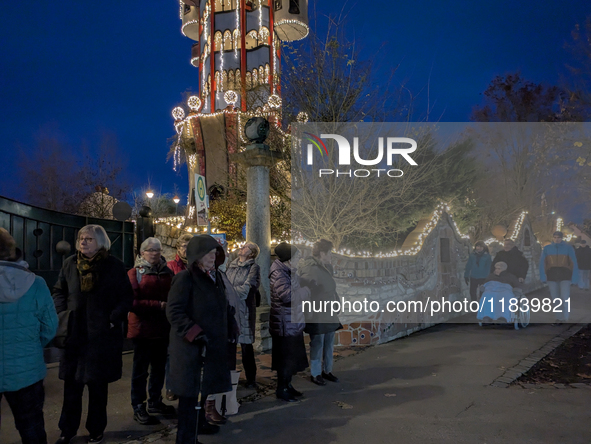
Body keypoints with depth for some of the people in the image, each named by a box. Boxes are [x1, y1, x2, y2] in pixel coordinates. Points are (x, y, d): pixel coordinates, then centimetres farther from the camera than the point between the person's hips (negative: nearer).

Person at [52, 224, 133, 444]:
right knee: (72, 384, 8)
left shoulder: (115, 266, -6)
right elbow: (58, 291, 12)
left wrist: (114, 319, -14)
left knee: (98, 385, 10)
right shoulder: (70, 264, 3)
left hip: (102, 335, -2)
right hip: (73, 333, 2)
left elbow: (127, 297, -3)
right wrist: (61, 314, -2)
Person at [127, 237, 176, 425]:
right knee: (141, 369, 5)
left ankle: (155, 401, 32)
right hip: (142, 328, -5)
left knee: (159, 367, 16)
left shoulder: (167, 273, 7)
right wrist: (158, 305, -21)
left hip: (162, 328, 5)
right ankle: (138, 408, 17)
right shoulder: (135, 273, -6)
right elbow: (132, 302, -15)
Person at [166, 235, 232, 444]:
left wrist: (230, 330, 17)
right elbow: (174, 311, -19)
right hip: (191, 346, -8)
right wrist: (195, 333, -23)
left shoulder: (215, 276, 10)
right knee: (191, 390, 0)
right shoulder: (185, 278, -14)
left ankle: (199, 421, 39)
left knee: (203, 386, 20)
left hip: (212, 344, 8)